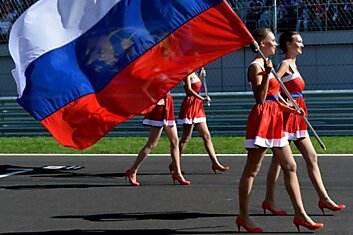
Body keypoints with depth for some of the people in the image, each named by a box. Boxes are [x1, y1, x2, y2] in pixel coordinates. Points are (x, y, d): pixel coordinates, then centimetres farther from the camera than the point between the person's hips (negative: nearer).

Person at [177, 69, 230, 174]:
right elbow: (188, 89, -22)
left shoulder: (194, 73, 15)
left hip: (197, 106, 10)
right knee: (186, 138, -6)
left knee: (207, 136, 9)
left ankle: (215, 163, 12)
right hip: (190, 105, -9)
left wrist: (201, 77, 10)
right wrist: (202, 98, -26)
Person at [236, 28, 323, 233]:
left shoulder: (266, 65, 18)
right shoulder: (256, 66, -11)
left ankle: (300, 214, 8)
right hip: (262, 118, -10)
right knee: (252, 170, -3)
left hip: (274, 119, 10)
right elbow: (260, 97, -19)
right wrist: (267, 74, -26)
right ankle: (243, 216, 3)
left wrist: (289, 109, 16)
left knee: (290, 166, 6)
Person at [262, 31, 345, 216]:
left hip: (296, 117, 10)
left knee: (311, 157, 7)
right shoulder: (285, 64, -10)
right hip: (287, 115, -10)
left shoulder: (292, 64, 17)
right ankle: (269, 200, 4)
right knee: (279, 159, -3)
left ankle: (323, 198, 8)